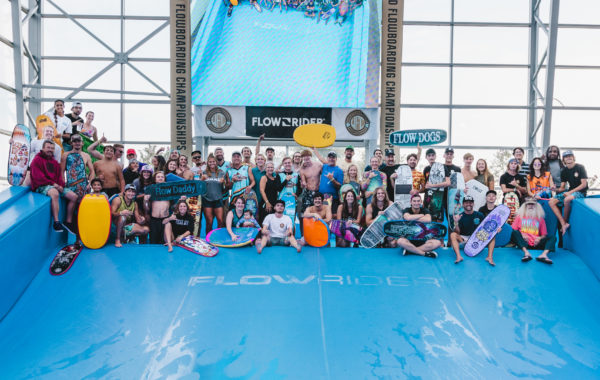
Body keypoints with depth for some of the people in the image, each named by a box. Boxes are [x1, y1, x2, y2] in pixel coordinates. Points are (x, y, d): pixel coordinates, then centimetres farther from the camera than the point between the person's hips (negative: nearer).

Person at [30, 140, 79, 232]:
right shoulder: (37, 160, 1)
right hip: (42, 187, -8)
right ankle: (56, 222, -39)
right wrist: (53, 184, -18)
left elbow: (59, 176, 17)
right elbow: (38, 177, -10)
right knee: (55, 193, -40)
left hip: (56, 186, 8)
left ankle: (68, 221, 2)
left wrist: (61, 185, -6)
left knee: (74, 196, -6)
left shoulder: (55, 162, 21)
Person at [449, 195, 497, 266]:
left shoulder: (479, 215, 4)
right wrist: (456, 223, -29)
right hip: (464, 239, -2)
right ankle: (458, 256, -41)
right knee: (453, 235, -27)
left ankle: (490, 257, -31)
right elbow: (457, 232, -11)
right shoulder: (460, 217, -3)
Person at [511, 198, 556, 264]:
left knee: (553, 237, -17)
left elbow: (544, 234, 16)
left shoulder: (540, 218, 20)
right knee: (514, 232, -28)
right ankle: (526, 253, -46)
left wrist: (540, 238, -6)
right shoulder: (519, 216, 17)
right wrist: (521, 235, -13)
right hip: (523, 243, -2)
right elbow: (513, 230, 6)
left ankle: (544, 255, -45)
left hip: (536, 244, 2)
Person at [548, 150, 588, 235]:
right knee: (551, 202, -14)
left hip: (581, 192, -6)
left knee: (567, 199, -38)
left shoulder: (580, 167, -6)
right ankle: (564, 224, -22)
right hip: (570, 192, 6)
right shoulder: (564, 171, 9)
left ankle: (565, 221, -19)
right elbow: (562, 188, 7)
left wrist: (570, 192, -19)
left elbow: (584, 184, -11)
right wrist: (556, 189, -17)